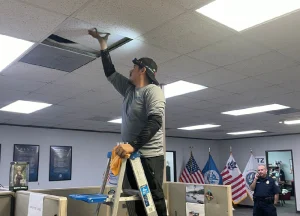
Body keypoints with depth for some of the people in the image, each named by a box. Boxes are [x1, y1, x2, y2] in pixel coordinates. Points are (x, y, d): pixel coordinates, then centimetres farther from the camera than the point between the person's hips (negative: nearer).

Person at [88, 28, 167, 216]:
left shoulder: (153, 90, -8)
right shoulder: (129, 89, 18)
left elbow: (155, 121, -22)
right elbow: (110, 72, 27)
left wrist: (133, 145, -30)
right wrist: (103, 43, 29)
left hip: (149, 157, -8)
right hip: (132, 156, 8)